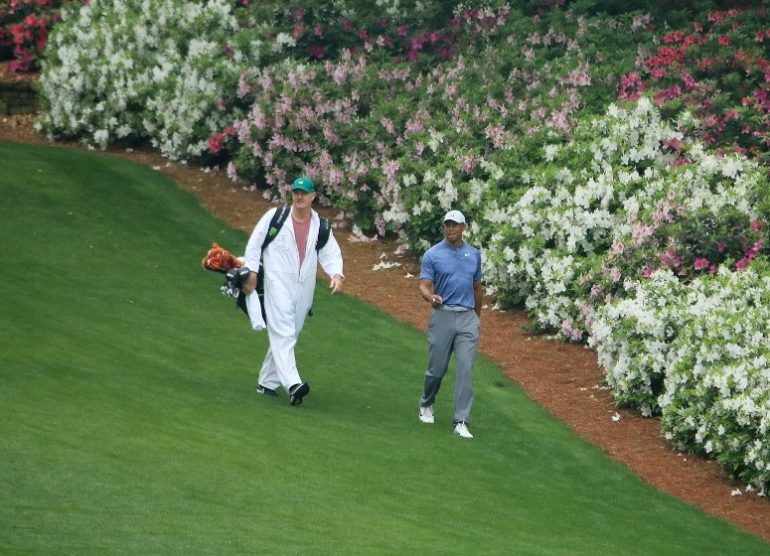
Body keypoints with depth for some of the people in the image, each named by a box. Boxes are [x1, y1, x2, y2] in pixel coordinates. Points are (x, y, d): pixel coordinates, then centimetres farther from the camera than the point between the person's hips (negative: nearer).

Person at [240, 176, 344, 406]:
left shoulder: (320, 226, 9)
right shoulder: (274, 216, 0)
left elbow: (331, 254, 5)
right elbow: (254, 243, 3)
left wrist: (337, 275, -14)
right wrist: (252, 272, -5)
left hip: (304, 288, 5)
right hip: (278, 283, -5)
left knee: (288, 335, 10)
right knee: (283, 332, -17)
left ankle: (267, 382, 22)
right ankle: (292, 384, -31)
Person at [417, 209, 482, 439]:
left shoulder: (474, 254, 11)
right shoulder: (433, 255, 0)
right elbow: (424, 286, -6)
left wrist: (477, 316, 28)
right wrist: (431, 297, -29)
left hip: (468, 318, 2)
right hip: (443, 316, -2)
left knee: (466, 369, -8)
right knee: (437, 368, 4)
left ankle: (461, 423, -10)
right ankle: (426, 405, 34)